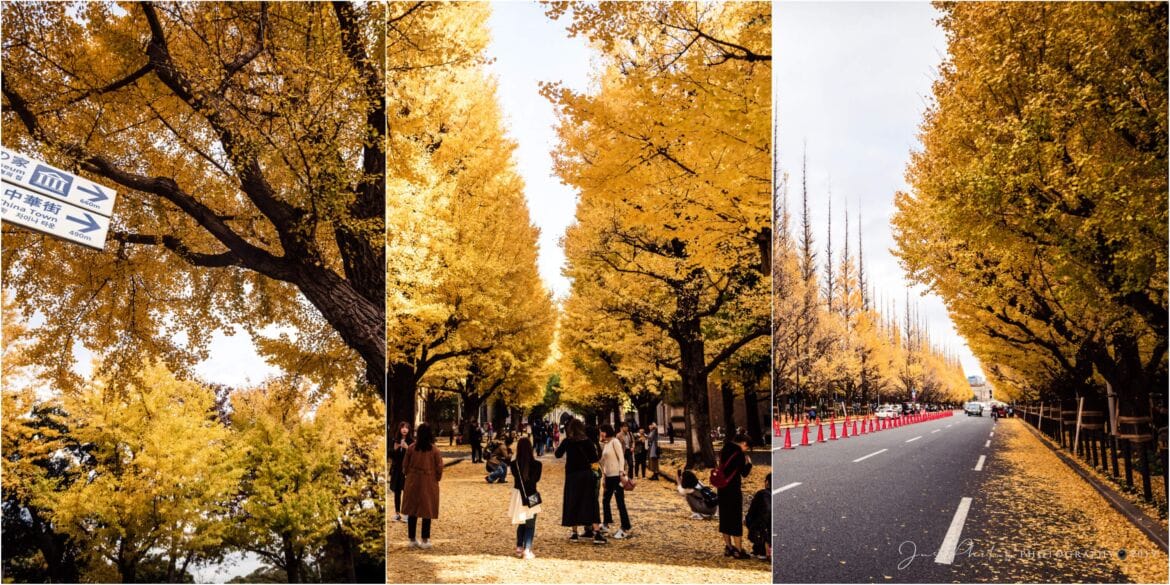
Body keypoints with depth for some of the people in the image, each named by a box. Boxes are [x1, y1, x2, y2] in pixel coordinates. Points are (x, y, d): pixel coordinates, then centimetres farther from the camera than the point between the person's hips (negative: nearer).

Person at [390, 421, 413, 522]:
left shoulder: (411, 442, -4)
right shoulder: (395, 440, 8)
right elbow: (391, 455, 9)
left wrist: (407, 448, -21)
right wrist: (395, 449, -8)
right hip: (397, 469, 4)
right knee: (397, 492, 10)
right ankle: (397, 513, 20)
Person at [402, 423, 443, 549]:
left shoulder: (411, 448, -6)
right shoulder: (434, 449, -11)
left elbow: (405, 465, 2)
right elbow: (439, 467, -7)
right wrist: (437, 479, 10)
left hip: (413, 482, 2)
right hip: (429, 483, -2)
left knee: (412, 510, 11)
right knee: (427, 511, 6)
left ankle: (412, 539, 17)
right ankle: (425, 540, 8)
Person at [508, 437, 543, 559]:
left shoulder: (514, 464, -9)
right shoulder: (537, 464, -14)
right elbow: (537, 479, 3)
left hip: (518, 495, 3)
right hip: (531, 496, -3)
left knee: (521, 523, 21)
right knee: (530, 525, 6)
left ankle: (519, 548, 22)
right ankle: (527, 550, -1)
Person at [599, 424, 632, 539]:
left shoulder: (615, 441, -9)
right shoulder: (605, 444, 14)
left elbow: (621, 457, -14)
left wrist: (621, 472, -20)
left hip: (617, 475, -9)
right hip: (608, 476, 9)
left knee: (620, 502, -6)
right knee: (605, 500, 16)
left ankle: (625, 529, 0)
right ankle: (606, 523, 31)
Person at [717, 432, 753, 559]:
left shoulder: (725, 450, 9)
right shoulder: (739, 453, -12)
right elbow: (744, 472, -8)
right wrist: (749, 463, 9)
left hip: (722, 487, 7)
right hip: (733, 488, -7)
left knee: (725, 517, 13)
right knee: (736, 519, -1)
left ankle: (728, 547, 20)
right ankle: (738, 550, 1)